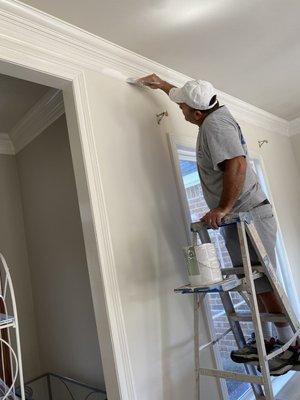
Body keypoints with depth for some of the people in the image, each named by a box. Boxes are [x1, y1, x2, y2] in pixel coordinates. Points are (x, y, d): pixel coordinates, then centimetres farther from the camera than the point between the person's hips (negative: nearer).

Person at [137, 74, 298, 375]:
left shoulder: (215, 125, -17)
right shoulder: (216, 113, 13)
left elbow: (237, 165, -29)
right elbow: (191, 98, 33)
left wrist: (223, 208, -27)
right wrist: (162, 85, 39)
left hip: (248, 215, -10)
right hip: (239, 217, 10)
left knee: (263, 282, -2)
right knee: (254, 281, 13)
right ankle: (264, 340, 25)